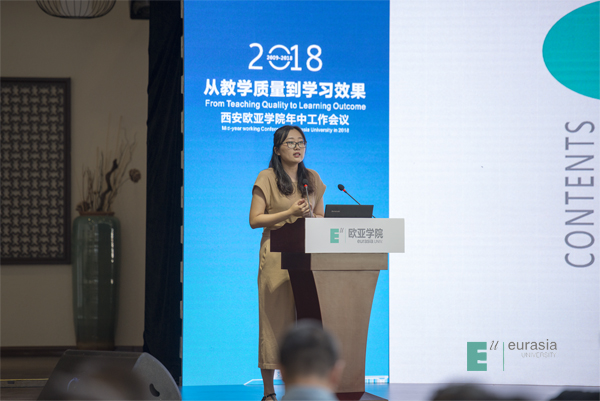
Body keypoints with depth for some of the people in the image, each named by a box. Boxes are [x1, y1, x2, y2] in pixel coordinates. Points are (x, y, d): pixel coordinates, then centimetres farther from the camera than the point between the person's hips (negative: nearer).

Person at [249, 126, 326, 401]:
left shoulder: (313, 179, 13)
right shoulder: (267, 178, -2)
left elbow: (321, 217, 18)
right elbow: (254, 220, -6)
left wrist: (310, 216, -4)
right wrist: (289, 213, -15)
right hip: (276, 255, -4)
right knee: (275, 319, -5)